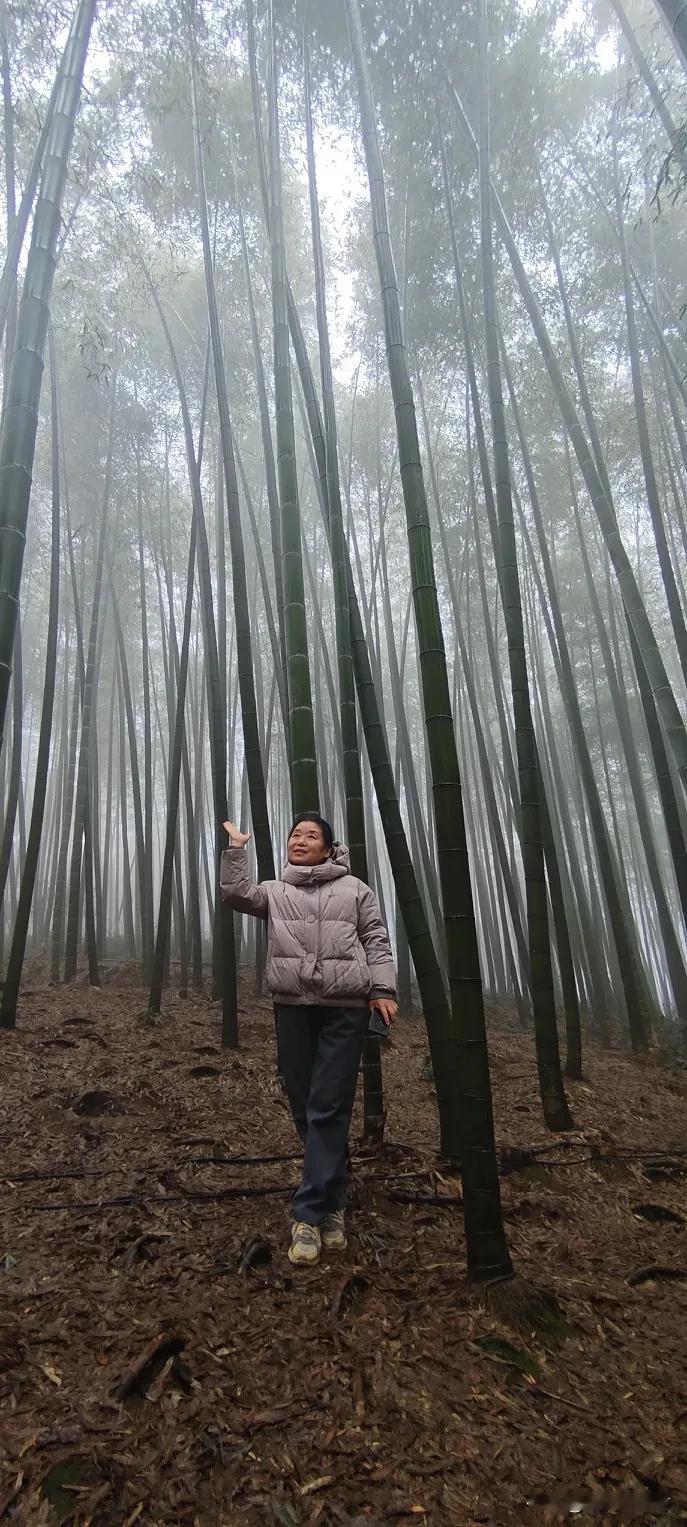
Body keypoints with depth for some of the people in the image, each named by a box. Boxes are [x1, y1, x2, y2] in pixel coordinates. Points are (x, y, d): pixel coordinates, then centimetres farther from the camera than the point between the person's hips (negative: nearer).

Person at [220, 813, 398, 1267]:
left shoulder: (355, 889, 7)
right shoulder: (275, 892, 13)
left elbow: (377, 942, 4)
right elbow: (235, 893, -4)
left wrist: (383, 990, -6)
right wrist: (236, 849, -7)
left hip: (346, 1010, -2)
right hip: (293, 1008, 3)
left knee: (329, 1110, -3)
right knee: (304, 1109, 10)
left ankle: (309, 1214, 6)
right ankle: (332, 1205, 28)